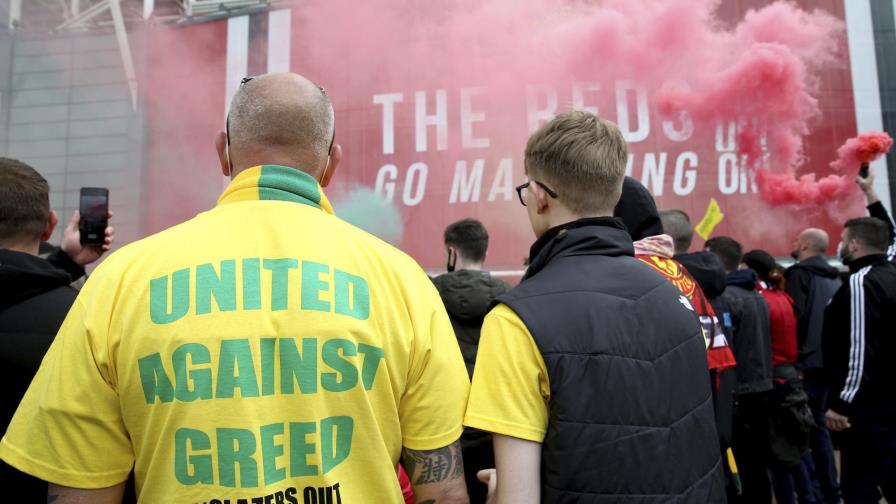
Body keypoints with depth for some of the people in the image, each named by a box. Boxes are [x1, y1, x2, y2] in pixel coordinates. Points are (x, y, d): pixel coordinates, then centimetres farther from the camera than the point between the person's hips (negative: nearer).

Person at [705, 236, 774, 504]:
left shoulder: (725, 298, -16)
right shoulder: (757, 296, 13)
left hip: (738, 395, -9)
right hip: (761, 391, 9)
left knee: (738, 475, -1)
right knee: (757, 470, 17)